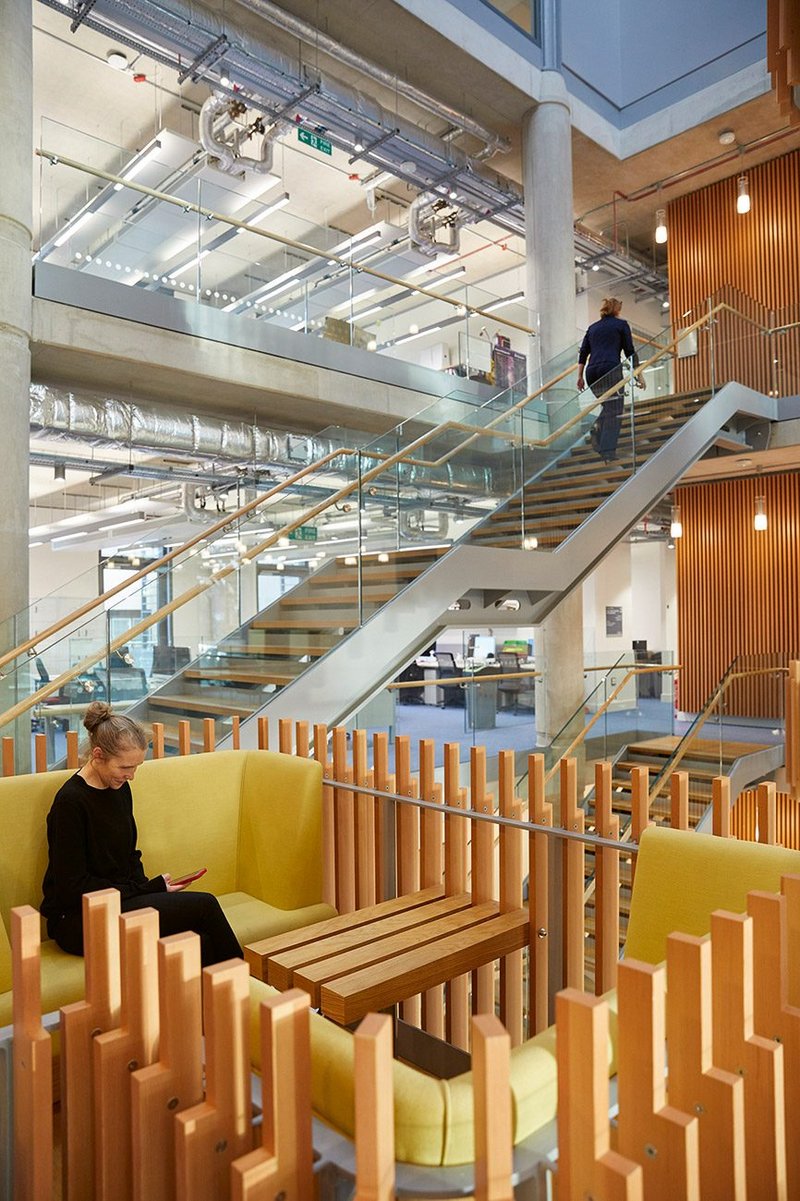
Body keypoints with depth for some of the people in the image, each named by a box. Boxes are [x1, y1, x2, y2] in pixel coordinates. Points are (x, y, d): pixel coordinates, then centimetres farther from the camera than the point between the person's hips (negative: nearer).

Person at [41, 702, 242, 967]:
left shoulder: (120, 789, 8)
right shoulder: (70, 801, -16)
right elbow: (73, 888, -17)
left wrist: (146, 887, -1)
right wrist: (149, 890, -14)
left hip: (120, 902, 7)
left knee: (202, 944, -20)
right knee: (204, 905, -20)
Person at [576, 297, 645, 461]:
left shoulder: (593, 327, 22)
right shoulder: (621, 324, 11)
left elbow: (583, 353, 16)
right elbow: (630, 352, 6)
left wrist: (580, 377, 16)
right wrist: (638, 375, 9)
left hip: (592, 372, 5)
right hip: (611, 370, -5)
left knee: (609, 406, 22)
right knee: (614, 411, -5)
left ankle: (597, 429, -4)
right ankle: (608, 452, -14)